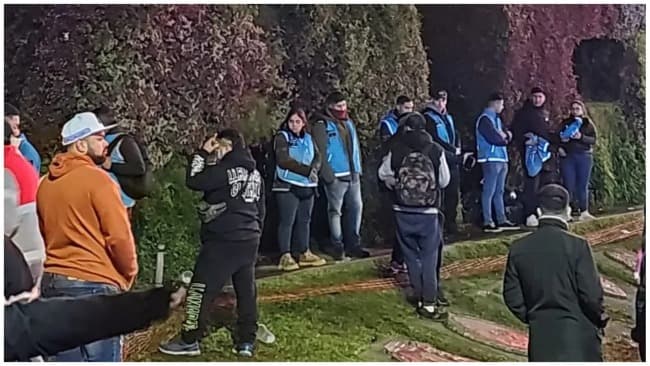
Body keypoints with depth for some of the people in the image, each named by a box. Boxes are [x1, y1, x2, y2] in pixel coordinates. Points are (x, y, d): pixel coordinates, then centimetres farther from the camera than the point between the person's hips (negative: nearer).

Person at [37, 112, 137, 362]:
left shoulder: (46, 182, 11)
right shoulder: (97, 178, -12)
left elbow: (44, 234, 15)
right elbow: (119, 236, -13)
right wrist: (129, 274, 2)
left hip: (53, 282, 8)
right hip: (94, 284, -8)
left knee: (66, 358, 13)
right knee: (102, 358, -2)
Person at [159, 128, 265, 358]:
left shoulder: (225, 170, -13)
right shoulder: (255, 173, 14)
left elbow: (193, 181, -13)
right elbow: (261, 209, 18)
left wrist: (202, 153, -5)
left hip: (223, 240, -8)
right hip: (249, 240, 8)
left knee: (201, 289, 0)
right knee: (246, 290, 10)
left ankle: (189, 341, 4)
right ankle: (247, 341, 14)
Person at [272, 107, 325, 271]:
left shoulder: (308, 138, 15)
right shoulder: (282, 137, -3)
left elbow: (317, 157, 8)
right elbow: (284, 160, -15)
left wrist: (314, 169, -14)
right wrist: (307, 170, -16)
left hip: (307, 186, 6)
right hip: (287, 186, -6)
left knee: (304, 220, 11)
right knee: (287, 221, -6)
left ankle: (304, 254, 20)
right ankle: (285, 257, -2)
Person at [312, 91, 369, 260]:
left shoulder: (349, 123, 15)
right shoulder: (322, 125, -7)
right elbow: (320, 153, -12)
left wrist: (358, 169, 13)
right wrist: (328, 175, -16)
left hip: (353, 175, 7)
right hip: (336, 177, -7)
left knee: (356, 208, 9)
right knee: (335, 211, 1)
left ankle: (353, 244, 19)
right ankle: (337, 246, 9)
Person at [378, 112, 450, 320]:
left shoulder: (395, 150, -5)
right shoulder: (436, 151, -7)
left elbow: (384, 174, 8)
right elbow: (444, 180, 2)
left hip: (403, 211, 2)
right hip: (428, 211, -2)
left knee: (412, 255, 16)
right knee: (429, 256, 3)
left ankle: (419, 295, 24)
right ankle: (429, 303, -1)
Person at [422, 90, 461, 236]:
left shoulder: (448, 117, 19)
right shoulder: (428, 117, -6)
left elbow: (456, 134, 21)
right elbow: (435, 139, -14)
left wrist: (458, 148, 1)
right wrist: (453, 150, -10)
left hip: (453, 161, 8)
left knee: (453, 194, 9)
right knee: (440, 195, -8)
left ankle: (451, 224, 18)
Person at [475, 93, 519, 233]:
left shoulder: (496, 119, 20)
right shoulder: (485, 119, -10)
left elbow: (508, 136, 16)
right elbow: (494, 138, -20)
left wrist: (504, 135, -6)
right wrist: (504, 138, -1)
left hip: (502, 159, 10)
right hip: (491, 160, -10)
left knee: (499, 191, 13)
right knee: (489, 192, -7)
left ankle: (502, 220, 19)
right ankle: (487, 222, -6)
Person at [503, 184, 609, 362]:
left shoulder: (518, 248, -1)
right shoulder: (577, 245, -13)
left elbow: (512, 296, 2)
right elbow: (592, 294, -12)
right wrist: (600, 319, 8)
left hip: (540, 335, 3)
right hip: (578, 334, -3)